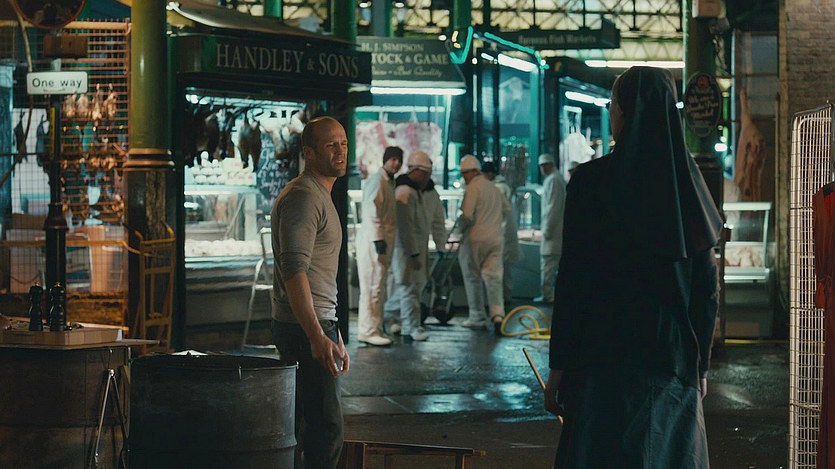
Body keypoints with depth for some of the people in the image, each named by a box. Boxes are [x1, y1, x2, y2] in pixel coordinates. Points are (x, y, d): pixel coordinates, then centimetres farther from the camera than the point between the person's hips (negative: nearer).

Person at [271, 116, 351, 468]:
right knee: (326, 427, -14)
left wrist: (335, 336, 26)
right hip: (303, 330, -11)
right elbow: (294, 271, -24)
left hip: (318, 325, 11)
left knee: (309, 427, 13)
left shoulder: (321, 197, 20)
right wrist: (317, 337, -31)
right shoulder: (302, 197, -13)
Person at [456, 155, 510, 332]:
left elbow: (467, 215, -19)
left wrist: (460, 228, -1)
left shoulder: (473, 187, -10)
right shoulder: (492, 187, 16)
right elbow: (507, 208, 27)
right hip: (496, 238, 7)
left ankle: (477, 317, 8)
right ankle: (497, 313, -11)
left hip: (476, 238, -6)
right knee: (494, 277, 3)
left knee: (473, 277, 5)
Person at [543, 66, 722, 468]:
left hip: (605, 357, -4)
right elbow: (707, 287, 5)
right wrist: (701, 364, 14)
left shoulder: (591, 181, -9)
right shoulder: (687, 184, 4)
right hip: (674, 358, 4)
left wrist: (557, 367, -4)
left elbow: (572, 282, -10)